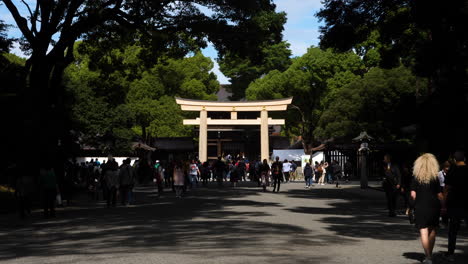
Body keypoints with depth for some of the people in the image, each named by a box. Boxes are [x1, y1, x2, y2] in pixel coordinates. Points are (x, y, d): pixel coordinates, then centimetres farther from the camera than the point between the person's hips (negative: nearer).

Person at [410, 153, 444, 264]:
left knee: (423, 232, -3)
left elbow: (413, 194, -6)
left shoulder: (416, 179, -3)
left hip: (420, 208, -1)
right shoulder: (435, 178, -4)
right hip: (434, 207, 1)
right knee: (432, 231, 16)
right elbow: (440, 195, -5)